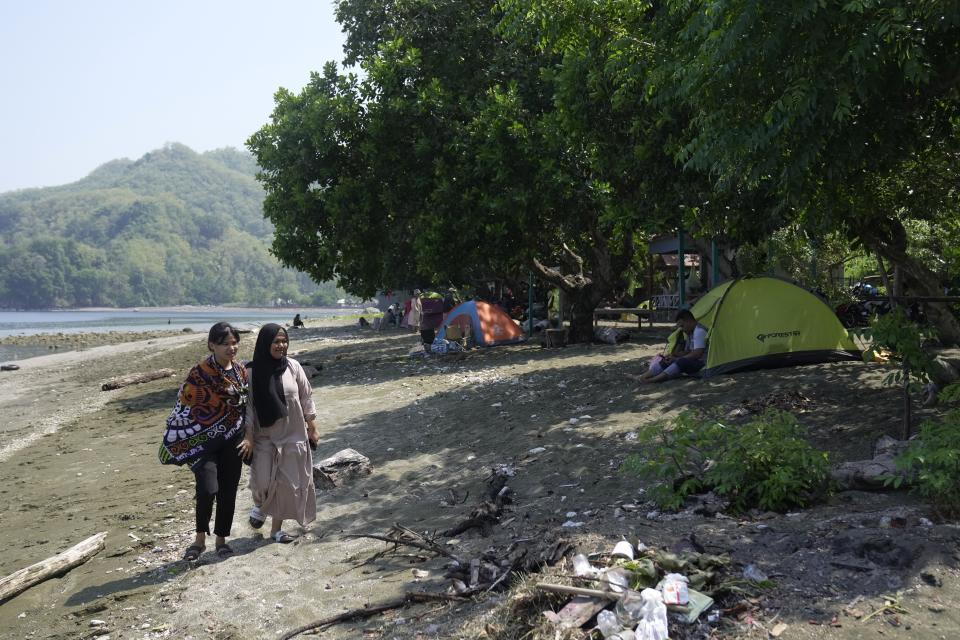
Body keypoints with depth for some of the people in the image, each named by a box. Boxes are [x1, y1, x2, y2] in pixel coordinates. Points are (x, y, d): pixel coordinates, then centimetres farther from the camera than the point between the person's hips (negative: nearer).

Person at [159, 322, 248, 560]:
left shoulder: (241, 371, 4)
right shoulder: (200, 373, -11)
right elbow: (183, 406, -6)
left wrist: (248, 438, 15)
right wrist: (174, 441, -4)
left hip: (232, 441, 4)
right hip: (204, 441, -4)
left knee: (228, 491, 7)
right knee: (208, 489, -17)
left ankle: (221, 539, 23)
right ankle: (200, 538, 5)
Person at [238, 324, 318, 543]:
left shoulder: (293, 367, -4)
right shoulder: (252, 372, -9)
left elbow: (306, 398, 4)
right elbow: (247, 406, -6)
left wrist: (312, 427, 5)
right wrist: (247, 436, -10)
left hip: (292, 435, 2)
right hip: (264, 437, -2)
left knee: (287, 483, 6)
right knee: (263, 481, -10)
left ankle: (276, 528, 23)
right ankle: (259, 504, 26)